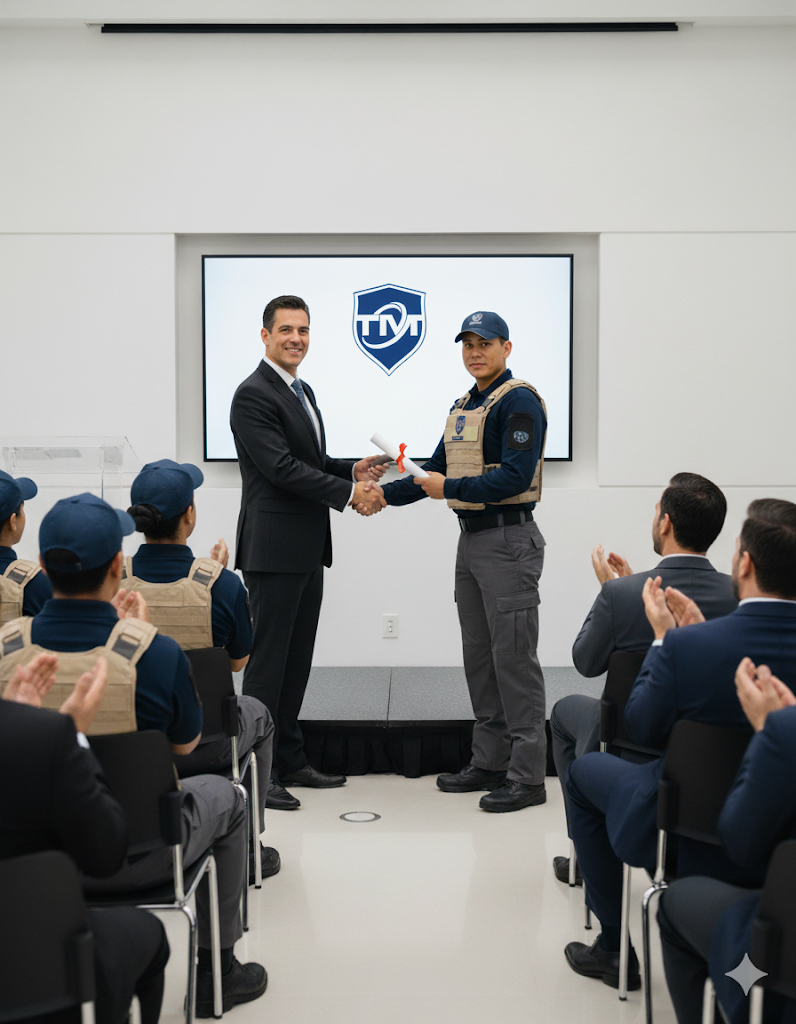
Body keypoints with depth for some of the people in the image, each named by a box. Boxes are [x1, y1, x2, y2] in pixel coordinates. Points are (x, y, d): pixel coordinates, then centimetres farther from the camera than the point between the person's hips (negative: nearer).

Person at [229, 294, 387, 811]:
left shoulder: (302, 391, 18)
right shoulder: (254, 395, -13)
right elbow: (282, 468, -20)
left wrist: (354, 468, 9)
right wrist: (349, 492, -18)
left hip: (307, 551, 10)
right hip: (274, 549, -9)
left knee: (297, 658, 13)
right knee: (268, 659, -5)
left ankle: (290, 761, 22)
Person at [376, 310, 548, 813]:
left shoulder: (518, 401, -12)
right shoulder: (464, 406, 17)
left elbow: (515, 476, -21)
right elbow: (438, 471, 22)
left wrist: (449, 488, -19)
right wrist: (382, 495, 13)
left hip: (509, 540, -9)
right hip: (472, 540, 10)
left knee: (513, 657, -7)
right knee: (479, 655, 13)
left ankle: (527, 776, -2)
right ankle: (490, 762, 22)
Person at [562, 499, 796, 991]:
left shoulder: (686, 646, -28)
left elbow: (644, 728, -10)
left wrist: (663, 635, -1)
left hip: (692, 843, -5)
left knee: (584, 770, 22)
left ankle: (614, 947, 28)